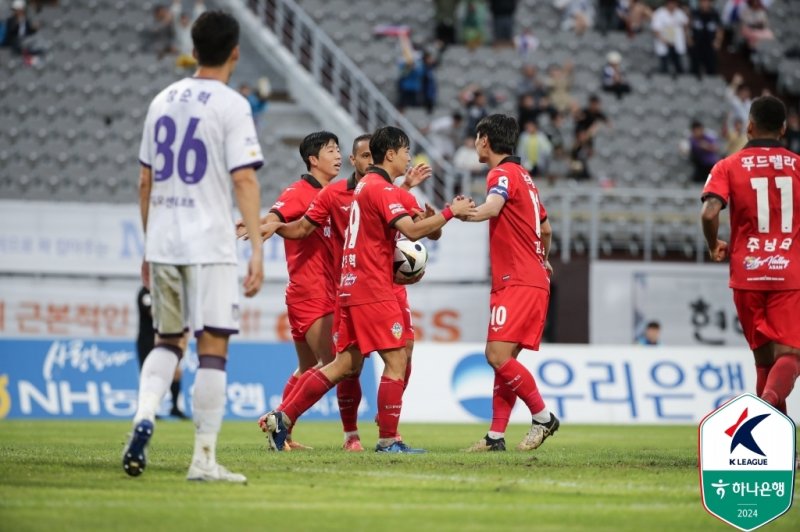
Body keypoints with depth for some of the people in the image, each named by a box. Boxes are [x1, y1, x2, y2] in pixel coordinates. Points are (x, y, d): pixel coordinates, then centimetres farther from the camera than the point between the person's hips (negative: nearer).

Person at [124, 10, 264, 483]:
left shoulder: (163, 102, 11)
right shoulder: (231, 106, -7)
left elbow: (146, 182, 15)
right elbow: (244, 179, -14)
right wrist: (257, 249, -16)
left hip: (163, 245, 6)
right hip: (210, 247, -6)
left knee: (168, 341, 19)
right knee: (213, 348, -2)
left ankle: (145, 416, -6)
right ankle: (204, 459, -4)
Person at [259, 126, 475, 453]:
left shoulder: (366, 185, 18)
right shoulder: (381, 187, -12)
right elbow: (412, 230, -22)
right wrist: (451, 212, -15)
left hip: (351, 287, 10)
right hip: (372, 288, -10)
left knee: (347, 364, 10)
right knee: (396, 359, -6)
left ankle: (281, 418, 8)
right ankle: (388, 440, -5)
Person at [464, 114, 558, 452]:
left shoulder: (503, 174, -9)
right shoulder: (522, 176, 20)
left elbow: (491, 209, -31)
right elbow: (545, 229, 31)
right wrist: (542, 259, 47)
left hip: (519, 283, -10)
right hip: (531, 280, 10)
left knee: (498, 355, -15)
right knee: (503, 358, 6)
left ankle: (543, 417, -7)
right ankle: (496, 435, 3)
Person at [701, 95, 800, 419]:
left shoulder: (728, 167, 1)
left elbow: (709, 213, -14)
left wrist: (714, 247, 4)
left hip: (747, 274, 1)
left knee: (764, 357, 14)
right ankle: (769, 401, -38)